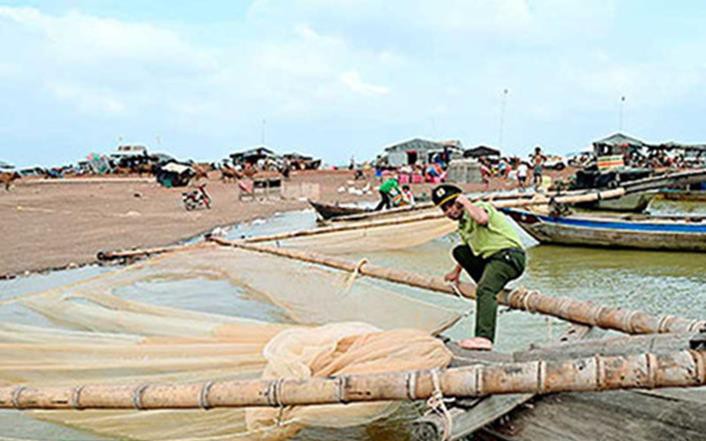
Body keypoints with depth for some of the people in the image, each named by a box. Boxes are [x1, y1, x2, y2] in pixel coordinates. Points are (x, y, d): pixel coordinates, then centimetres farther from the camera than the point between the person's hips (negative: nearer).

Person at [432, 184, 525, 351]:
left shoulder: (479, 206, -7)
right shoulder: (463, 224, 19)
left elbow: (482, 219, -33)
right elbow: (469, 250, 35)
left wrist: (466, 202, -18)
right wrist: (457, 271, 43)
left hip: (509, 255, -10)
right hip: (491, 257, 10)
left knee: (484, 290, -28)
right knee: (459, 251, 13)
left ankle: (484, 338, -40)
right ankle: (492, 285, 9)